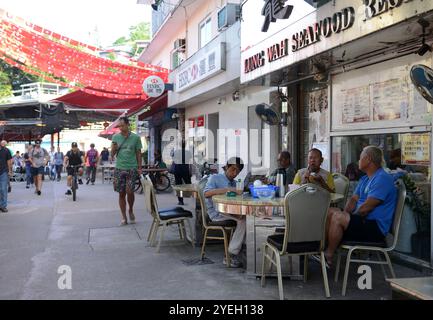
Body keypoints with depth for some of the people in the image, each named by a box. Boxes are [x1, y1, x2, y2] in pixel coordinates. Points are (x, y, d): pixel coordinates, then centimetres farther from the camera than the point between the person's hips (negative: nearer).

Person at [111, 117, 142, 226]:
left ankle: (131, 210, 16)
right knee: (121, 194, 4)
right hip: (119, 168, 2)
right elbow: (112, 155, 8)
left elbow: (138, 153, 6)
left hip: (132, 168, -2)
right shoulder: (115, 137, 5)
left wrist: (139, 168, 0)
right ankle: (124, 217, 14)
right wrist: (113, 149, -13)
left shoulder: (135, 137, 1)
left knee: (129, 191, -12)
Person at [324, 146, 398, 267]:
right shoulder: (365, 179, 18)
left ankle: (328, 256, -13)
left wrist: (349, 217, -6)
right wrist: (345, 213, -8)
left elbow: (366, 207, -20)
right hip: (364, 221, 10)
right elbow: (353, 199, 12)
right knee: (330, 212, 2)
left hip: (375, 228, -10)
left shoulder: (382, 178, -16)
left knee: (337, 217, -26)